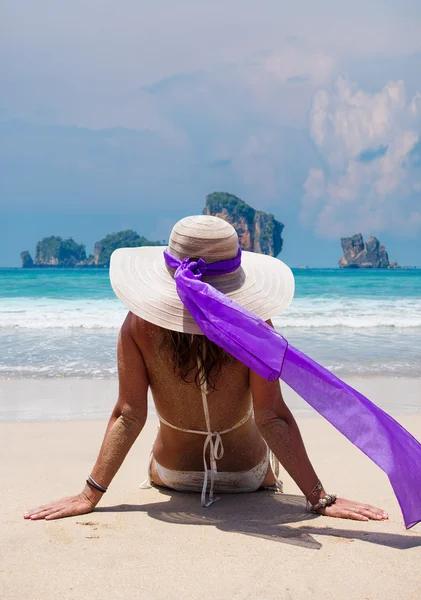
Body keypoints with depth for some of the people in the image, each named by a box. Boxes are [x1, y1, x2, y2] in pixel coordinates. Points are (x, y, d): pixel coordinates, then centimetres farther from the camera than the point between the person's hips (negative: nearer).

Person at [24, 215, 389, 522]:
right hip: (246, 475, 0)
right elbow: (272, 417, -30)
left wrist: (90, 496, -18)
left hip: (172, 473, 1)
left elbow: (128, 415, -25)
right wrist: (320, 498, -24)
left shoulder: (139, 326, -27)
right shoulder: (255, 329, -29)